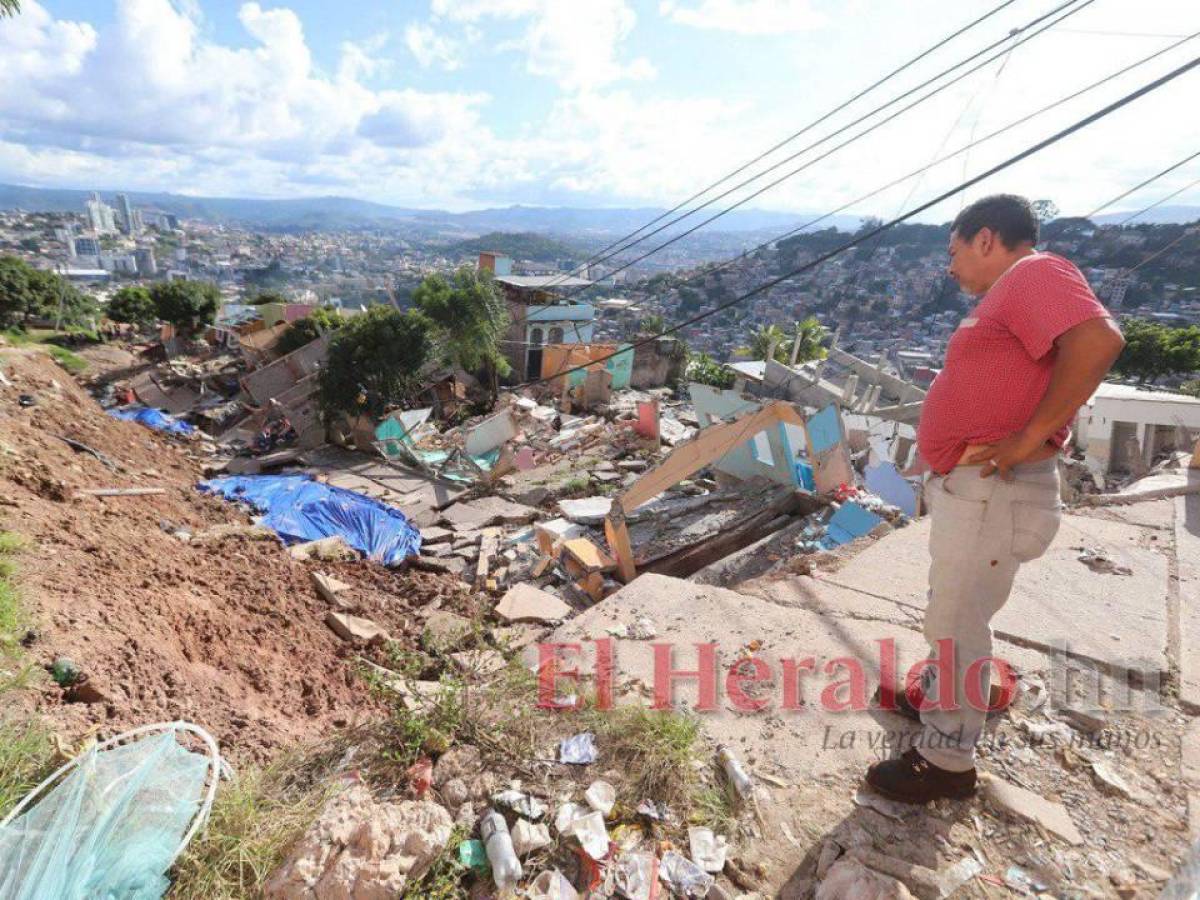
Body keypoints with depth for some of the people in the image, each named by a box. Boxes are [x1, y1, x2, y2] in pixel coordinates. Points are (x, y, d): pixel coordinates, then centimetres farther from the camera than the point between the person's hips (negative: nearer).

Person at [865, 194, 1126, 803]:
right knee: (950, 610, 24)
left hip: (992, 492, -10)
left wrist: (1030, 435, -27)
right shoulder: (1007, 295, 18)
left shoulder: (1033, 273, -14)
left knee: (956, 621, 0)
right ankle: (935, 697, 43)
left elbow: (1098, 340, -31)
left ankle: (947, 760, 14)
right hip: (967, 486, 10)